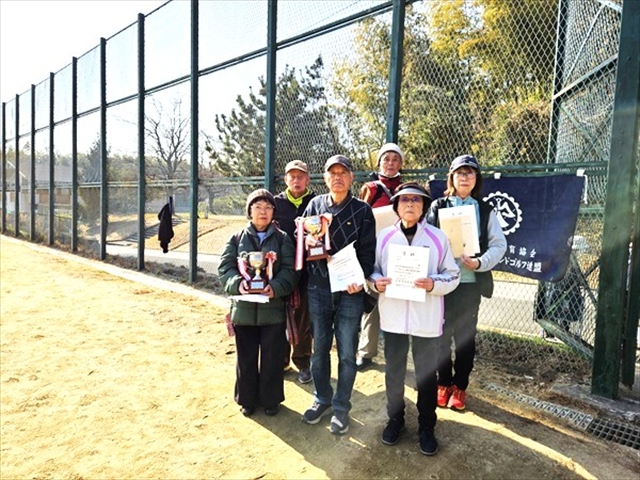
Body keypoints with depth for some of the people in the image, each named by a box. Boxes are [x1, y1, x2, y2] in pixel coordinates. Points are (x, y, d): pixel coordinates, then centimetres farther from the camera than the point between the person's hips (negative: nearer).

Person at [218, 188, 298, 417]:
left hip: (273, 307, -1)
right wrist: (237, 283, -19)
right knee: (246, 357, 13)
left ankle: (271, 399, 28)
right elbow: (225, 267, 1)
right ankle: (247, 399, 31)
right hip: (244, 308, 1)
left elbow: (289, 270, -5)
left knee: (272, 357, 9)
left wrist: (275, 287, -22)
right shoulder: (237, 238, 7)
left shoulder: (282, 239, 3)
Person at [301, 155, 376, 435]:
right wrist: (308, 240, -11)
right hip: (318, 288, 3)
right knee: (319, 348, 13)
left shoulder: (362, 211, -2)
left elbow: (367, 252, -4)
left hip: (350, 290, -2)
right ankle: (322, 399, 33)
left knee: (347, 353, 5)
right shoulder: (315, 205, 6)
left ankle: (341, 407, 23)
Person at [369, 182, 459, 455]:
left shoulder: (438, 237, -3)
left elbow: (453, 275, -1)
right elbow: (372, 268, 8)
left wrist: (433, 284, -19)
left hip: (427, 319, -1)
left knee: (427, 374, 12)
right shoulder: (384, 236, 0)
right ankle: (395, 419, 36)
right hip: (393, 316, 2)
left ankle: (426, 427, 31)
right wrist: (376, 281, -13)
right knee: (393, 371, 15)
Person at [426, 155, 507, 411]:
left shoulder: (485, 210, 6)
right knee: (441, 334, 8)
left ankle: (460, 386, 25)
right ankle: (444, 383, 25)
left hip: (471, 282, 1)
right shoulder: (437, 206, 4)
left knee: (466, 336, 9)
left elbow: (499, 244, 1)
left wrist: (480, 263, -15)